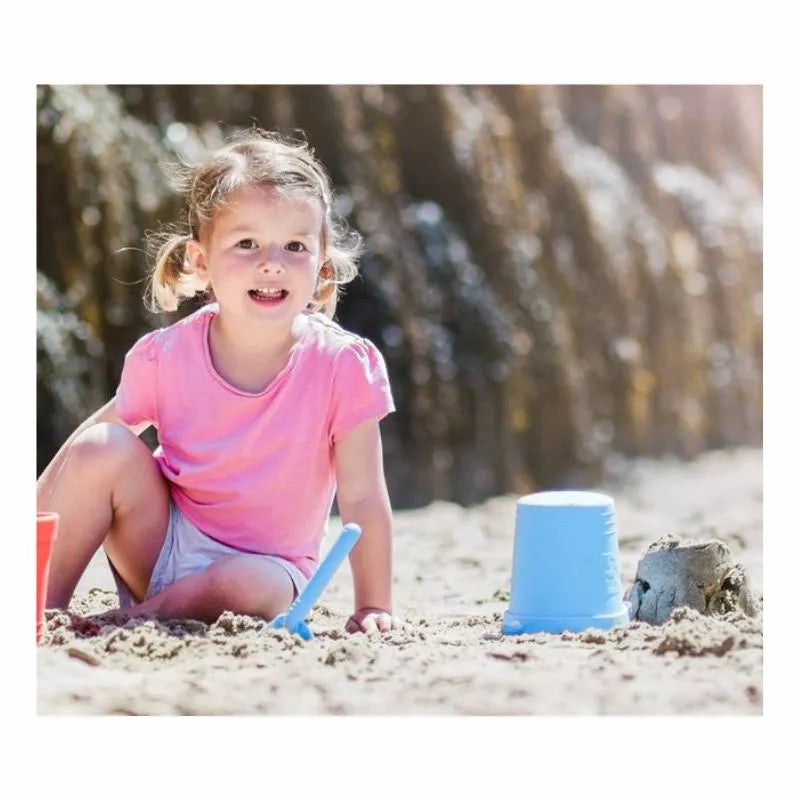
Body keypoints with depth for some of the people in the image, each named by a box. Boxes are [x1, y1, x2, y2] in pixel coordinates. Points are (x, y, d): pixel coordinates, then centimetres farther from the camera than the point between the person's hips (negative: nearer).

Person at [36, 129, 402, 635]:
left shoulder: (344, 367, -18)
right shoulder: (166, 357, -12)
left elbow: (363, 500, -13)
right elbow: (92, 439, 3)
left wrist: (374, 608, -13)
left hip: (264, 568, -2)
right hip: (162, 547, 2)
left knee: (249, 586, -36)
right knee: (104, 448, -21)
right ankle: (46, 606, -9)